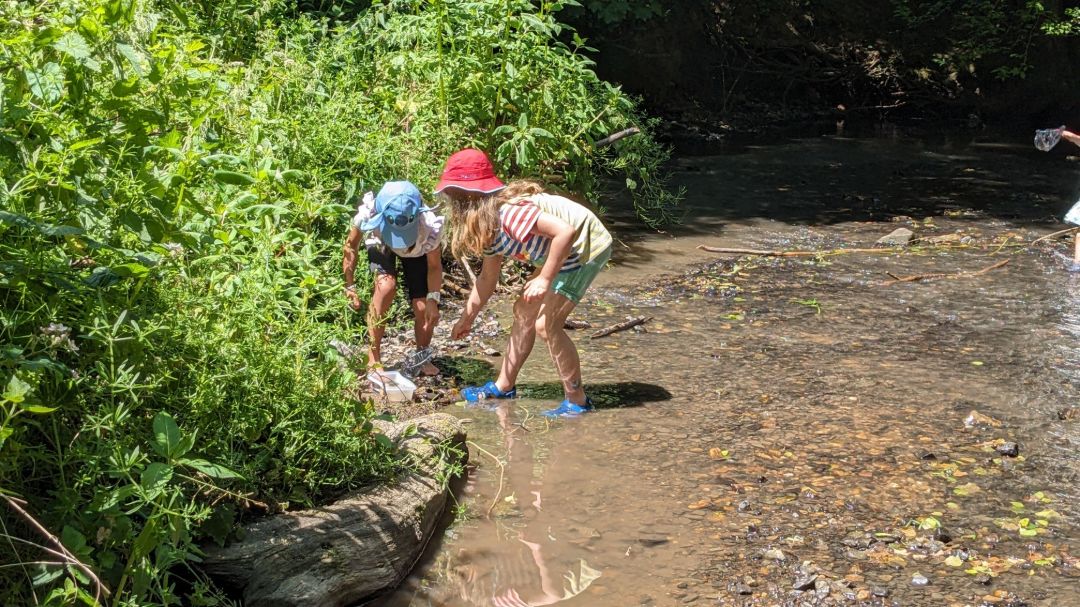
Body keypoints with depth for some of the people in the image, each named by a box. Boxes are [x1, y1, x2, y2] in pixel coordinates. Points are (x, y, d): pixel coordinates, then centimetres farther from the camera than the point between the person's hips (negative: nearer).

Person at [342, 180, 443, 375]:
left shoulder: (430, 227, -40)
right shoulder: (368, 214, -39)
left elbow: (434, 266, -23)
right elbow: (351, 246, -18)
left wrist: (433, 299, -33)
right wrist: (350, 286, -18)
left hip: (417, 252, 1)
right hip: (381, 246, 0)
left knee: (424, 309, -9)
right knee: (386, 284, -30)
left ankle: (423, 359, 22)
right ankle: (373, 357, -17)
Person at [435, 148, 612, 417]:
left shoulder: (508, 212, -28)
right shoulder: (486, 225, 4)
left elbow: (565, 232, -34)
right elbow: (488, 277, 17)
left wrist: (545, 279, -28)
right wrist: (467, 318, 24)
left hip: (587, 246, -10)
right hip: (565, 252, 10)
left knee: (545, 324, -12)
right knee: (524, 311, 14)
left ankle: (577, 401, 1)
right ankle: (504, 385, 27)